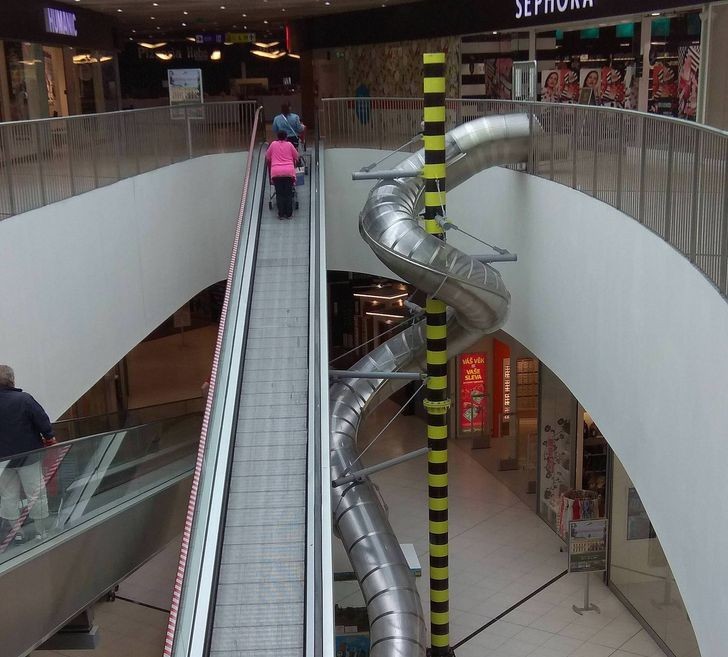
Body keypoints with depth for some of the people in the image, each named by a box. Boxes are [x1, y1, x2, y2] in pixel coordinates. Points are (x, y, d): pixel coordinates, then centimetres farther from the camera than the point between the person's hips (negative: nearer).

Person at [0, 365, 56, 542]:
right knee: (36, 493, 9)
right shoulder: (24, 399, -18)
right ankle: (41, 531, 16)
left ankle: (16, 532, 20)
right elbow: (42, 420, -14)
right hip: (28, 455, -2)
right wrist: (49, 438, 4)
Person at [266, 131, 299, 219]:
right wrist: (294, 166, 34)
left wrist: (270, 167, 34)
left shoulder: (273, 144, 11)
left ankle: (281, 214, 4)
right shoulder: (289, 144, 9)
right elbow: (296, 157, 15)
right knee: (288, 194, 5)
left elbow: (267, 158, 17)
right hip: (289, 172, 0)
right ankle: (289, 214, 6)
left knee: (279, 194, 5)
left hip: (276, 172, 0)